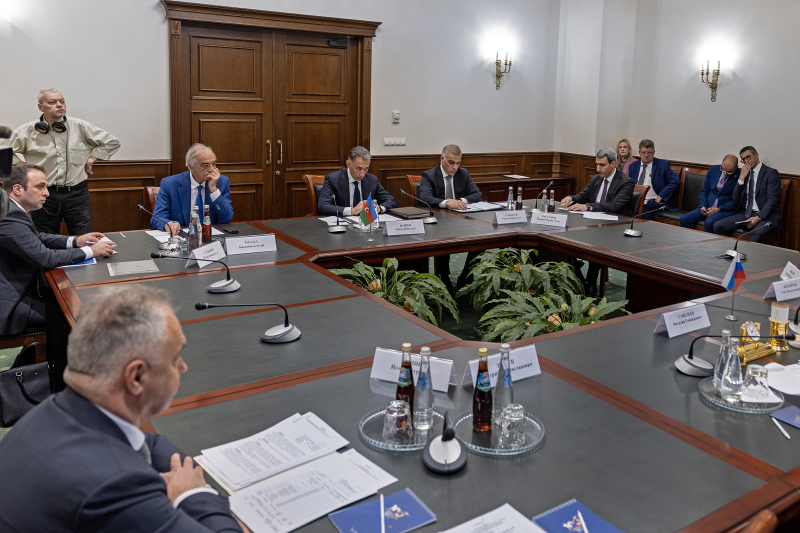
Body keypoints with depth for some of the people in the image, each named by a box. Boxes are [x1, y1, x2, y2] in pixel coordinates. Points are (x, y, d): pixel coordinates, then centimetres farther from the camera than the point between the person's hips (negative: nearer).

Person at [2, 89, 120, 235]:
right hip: (44, 195, 0)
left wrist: (92, 158, 2)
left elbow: (112, 142, 8)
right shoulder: (28, 131, 3)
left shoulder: (80, 127, 3)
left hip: (77, 194, 0)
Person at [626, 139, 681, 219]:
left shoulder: (663, 165, 4)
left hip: (653, 201, -4)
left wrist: (660, 197, -14)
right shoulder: (633, 166, 18)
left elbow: (676, 181, -6)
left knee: (641, 209, -36)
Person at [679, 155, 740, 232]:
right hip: (707, 207, 5)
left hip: (725, 209, -4)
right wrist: (703, 206, -5)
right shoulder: (713, 169, 4)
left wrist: (718, 209, -16)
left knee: (709, 222, -35)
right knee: (684, 219, -19)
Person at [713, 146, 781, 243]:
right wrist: (742, 177, -3)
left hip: (765, 215, -6)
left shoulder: (771, 173, -1)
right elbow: (735, 200, 7)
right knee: (718, 226, -16)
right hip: (744, 213, 6)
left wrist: (758, 217, -25)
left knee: (756, 234, -38)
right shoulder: (744, 173, 16)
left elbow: (772, 200, -11)